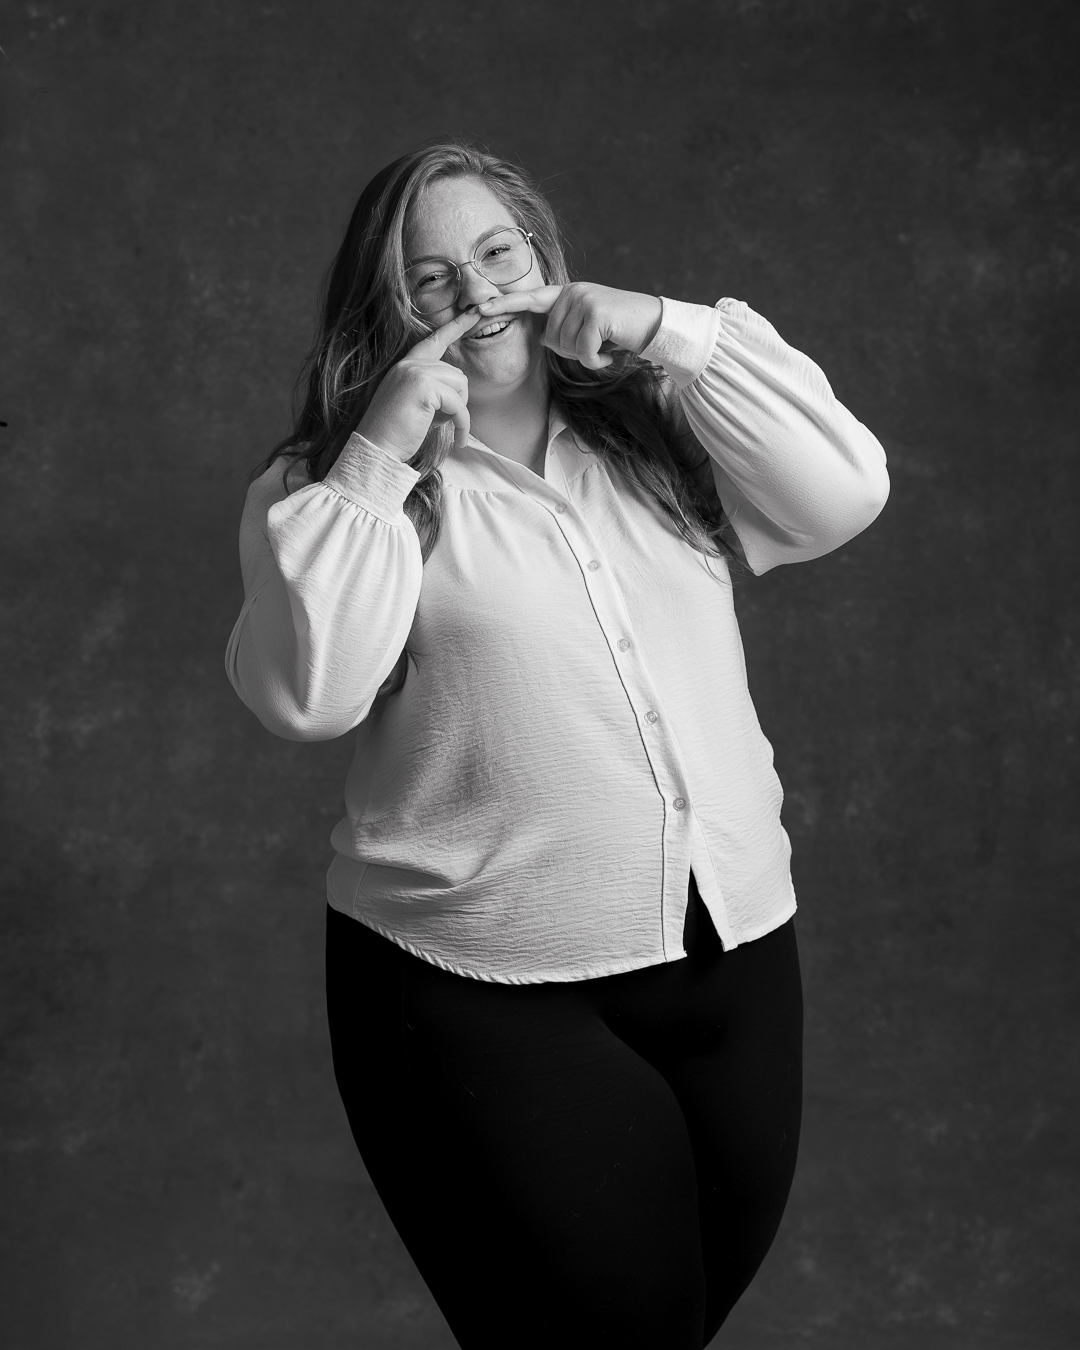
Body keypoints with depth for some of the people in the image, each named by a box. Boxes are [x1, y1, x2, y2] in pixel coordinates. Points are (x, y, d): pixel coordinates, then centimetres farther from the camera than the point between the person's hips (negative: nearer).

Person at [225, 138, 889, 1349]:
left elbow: (844, 494, -3)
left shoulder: (654, 429, 9)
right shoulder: (331, 484, -1)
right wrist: (377, 458, -17)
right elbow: (304, 695, -15)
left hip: (735, 950, 5)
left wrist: (672, 335, -8)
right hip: (487, 995, -4)